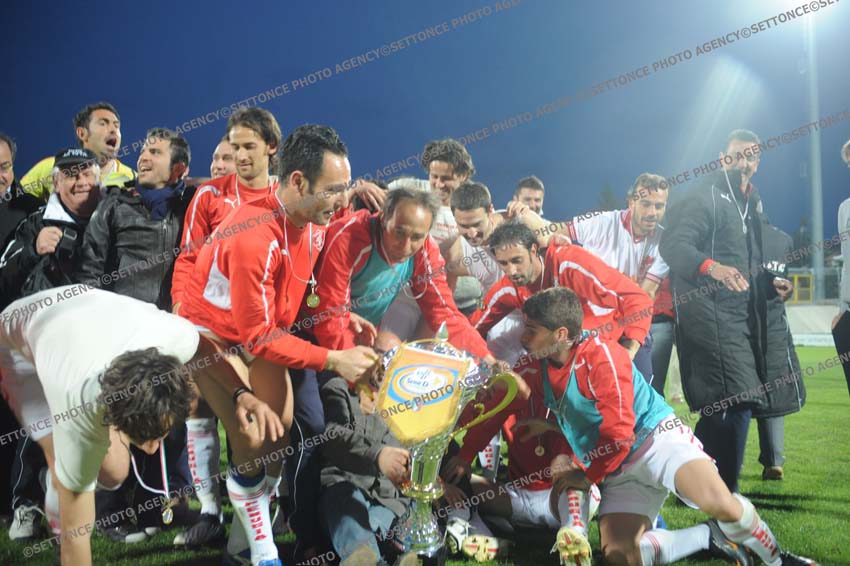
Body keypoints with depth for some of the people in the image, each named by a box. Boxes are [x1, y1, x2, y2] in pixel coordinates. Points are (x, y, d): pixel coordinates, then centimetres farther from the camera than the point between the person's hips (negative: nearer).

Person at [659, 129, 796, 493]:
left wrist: (768, 281, 13)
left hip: (740, 315, 9)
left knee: (718, 407, 14)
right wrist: (711, 266, -34)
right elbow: (673, 244, -19)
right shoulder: (705, 196, -6)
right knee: (736, 403, -16)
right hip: (711, 315, -9)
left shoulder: (750, 203, 21)